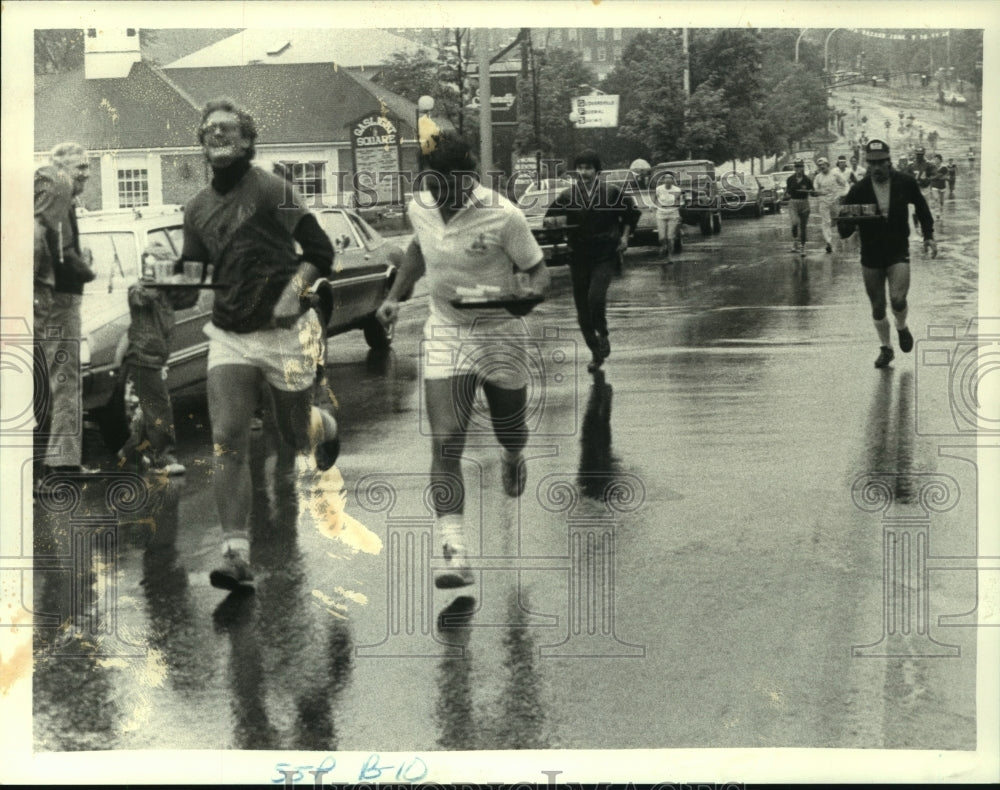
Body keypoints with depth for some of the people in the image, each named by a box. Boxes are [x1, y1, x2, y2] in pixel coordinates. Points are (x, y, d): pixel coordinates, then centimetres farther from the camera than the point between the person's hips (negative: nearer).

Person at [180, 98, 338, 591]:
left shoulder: (272, 189, -9)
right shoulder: (197, 209, 9)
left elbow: (321, 252, -6)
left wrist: (295, 287, -21)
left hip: (284, 334, -3)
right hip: (228, 337, 4)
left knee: (294, 431, 13)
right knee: (227, 442, -12)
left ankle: (325, 428, 53)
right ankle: (237, 555, -13)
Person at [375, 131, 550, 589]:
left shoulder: (502, 216, -18)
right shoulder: (419, 208, -4)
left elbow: (537, 271, -9)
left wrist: (526, 297, -30)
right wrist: (395, 297, 13)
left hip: (501, 334, -2)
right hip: (444, 334, 2)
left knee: (511, 434, 17)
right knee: (444, 444, -13)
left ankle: (512, 460, 59)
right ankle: (456, 556, -16)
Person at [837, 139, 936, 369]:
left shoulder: (905, 183, -6)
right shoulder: (859, 190, -9)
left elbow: (921, 206, 14)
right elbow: (843, 230, -6)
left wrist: (928, 235, 11)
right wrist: (846, 224, -29)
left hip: (898, 252, -1)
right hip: (870, 257, 1)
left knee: (898, 299, -16)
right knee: (878, 308, 5)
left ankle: (902, 327, 18)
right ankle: (885, 348, 25)